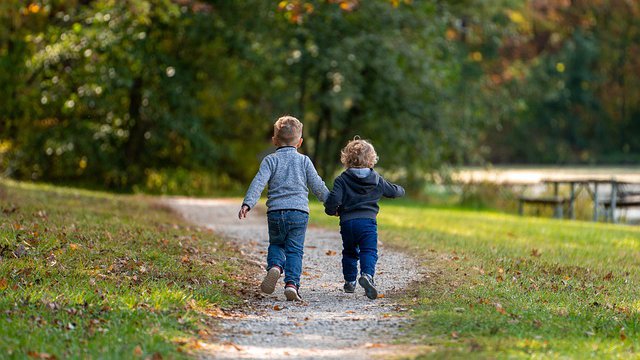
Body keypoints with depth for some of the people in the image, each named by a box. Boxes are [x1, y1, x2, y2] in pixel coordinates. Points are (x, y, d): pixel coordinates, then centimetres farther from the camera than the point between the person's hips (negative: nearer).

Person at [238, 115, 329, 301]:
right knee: (295, 250, 2)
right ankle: (291, 283, -15)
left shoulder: (270, 160, 6)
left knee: (276, 244, 19)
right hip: (299, 212, 0)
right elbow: (318, 186, 11)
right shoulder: (304, 161, 9)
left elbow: (258, 183, -8)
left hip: (275, 212, 0)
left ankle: (275, 267, -10)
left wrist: (248, 203, -16)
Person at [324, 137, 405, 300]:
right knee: (369, 251, -6)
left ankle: (350, 281, 23)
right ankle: (367, 274, -32)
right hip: (368, 221, 0)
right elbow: (394, 191, 23)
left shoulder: (342, 179, 0)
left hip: (347, 222, 1)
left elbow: (334, 199, -12)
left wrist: (332, 210, 10)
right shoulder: (377, 180, 8)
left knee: (349, 252, 19)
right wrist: (401, 190, 47)